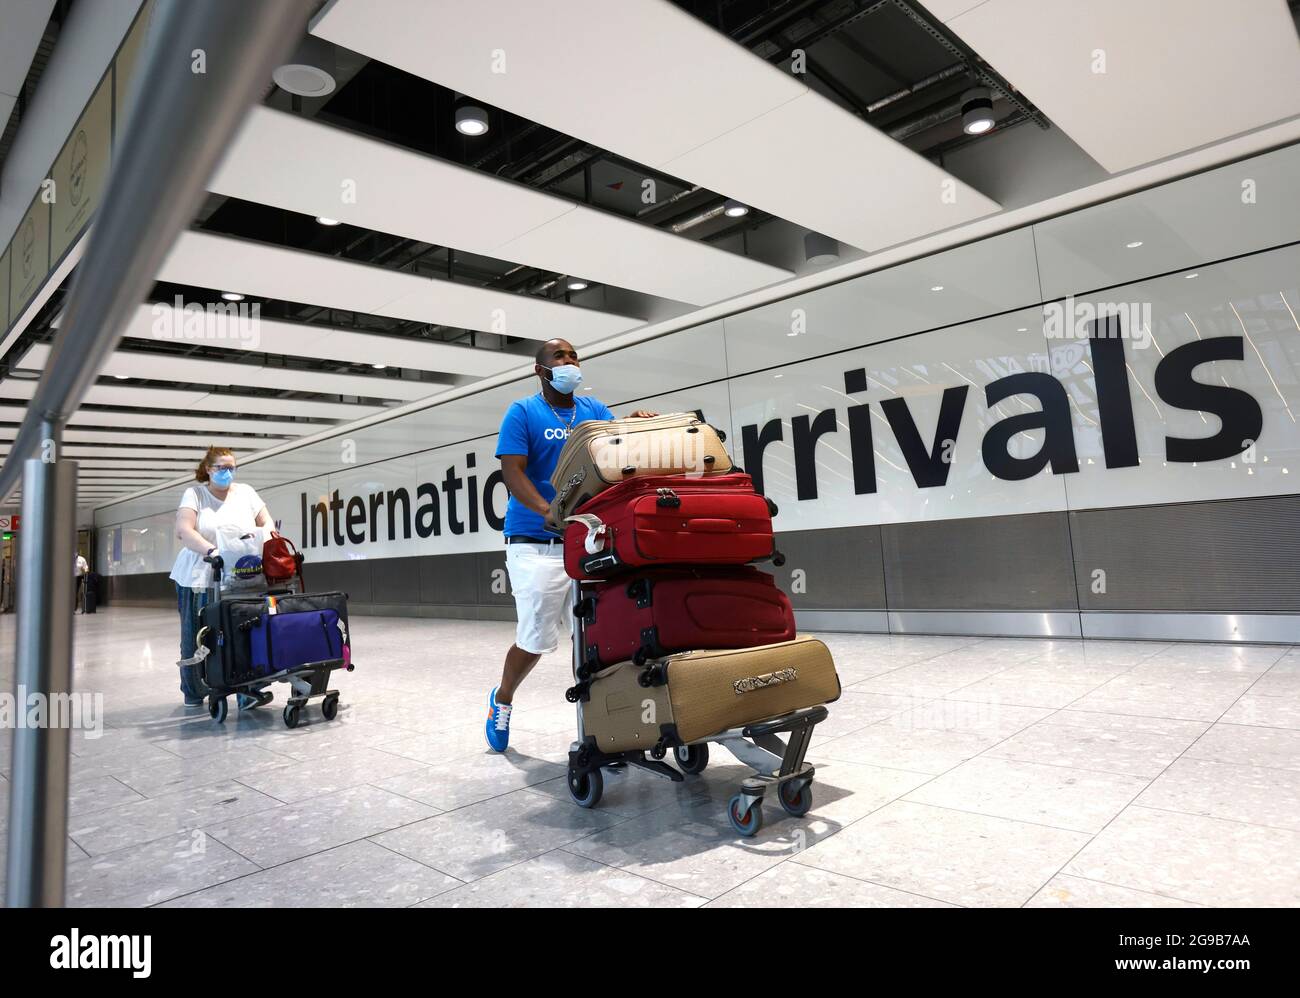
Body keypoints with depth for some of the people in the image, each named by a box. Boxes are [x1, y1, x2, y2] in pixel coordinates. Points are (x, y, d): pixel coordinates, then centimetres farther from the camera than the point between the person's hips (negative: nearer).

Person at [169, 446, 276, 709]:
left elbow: (267, 523, 9)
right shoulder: (194, 494, 1)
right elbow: (184, 531, -12)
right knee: (195, 636, 8)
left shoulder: (245, 492, 10)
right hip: (198, 576, -1)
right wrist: (212, 551, -28)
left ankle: (247, 691, -12)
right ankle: (193, 693, 24)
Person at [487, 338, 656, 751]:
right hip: (535, 544, -3)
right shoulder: (522, 412, 1)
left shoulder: (593, 410, 14)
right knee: (536, 639, 2)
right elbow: (513, 473, -9)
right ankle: (502, 698, 31)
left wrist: (635, 424, -24)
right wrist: (549, 511, -25)